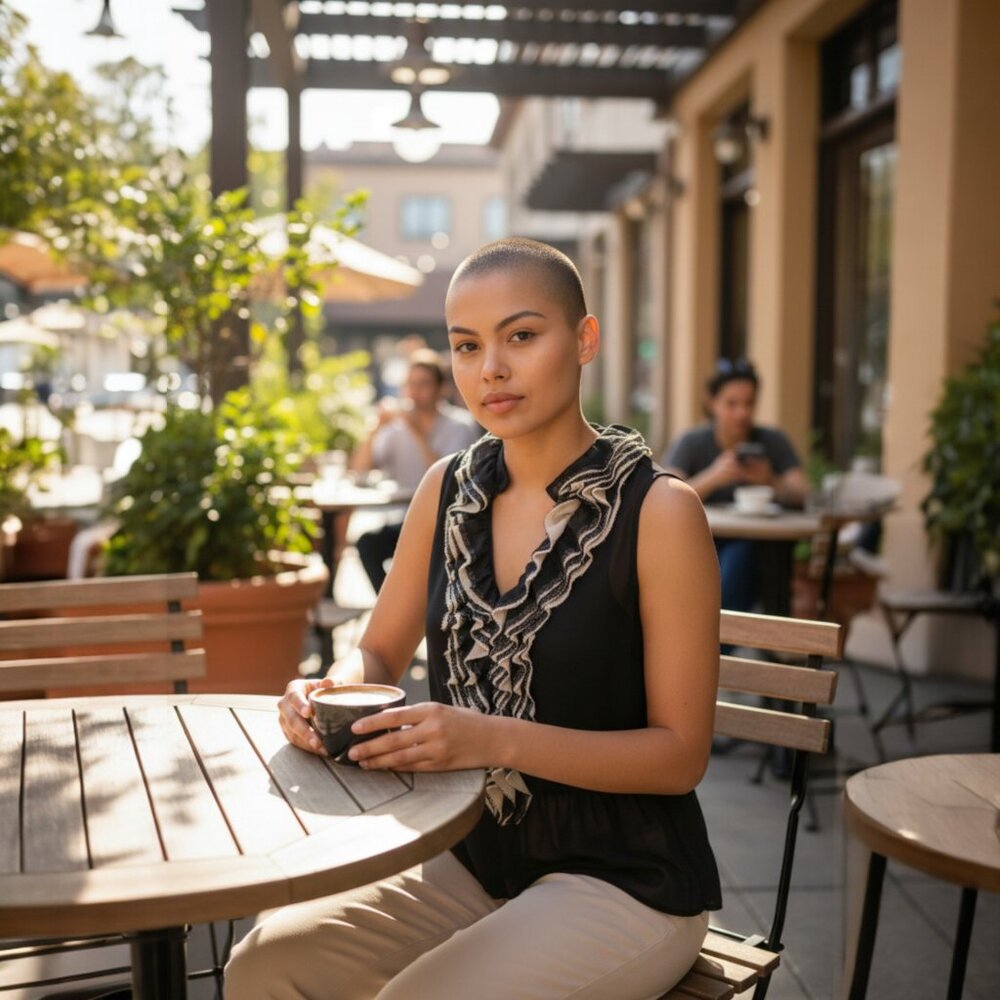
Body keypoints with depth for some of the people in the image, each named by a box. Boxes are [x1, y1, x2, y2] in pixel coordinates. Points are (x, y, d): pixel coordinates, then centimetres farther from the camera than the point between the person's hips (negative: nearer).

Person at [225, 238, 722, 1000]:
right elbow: (379, 654, 10)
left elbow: (680, 753, -14)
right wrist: (332, 692, -14)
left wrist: (496, 740, -27)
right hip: (474, 862, 5)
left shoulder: (657, 510, -16)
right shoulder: (448, 490, 1)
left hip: (622, 881, -4)